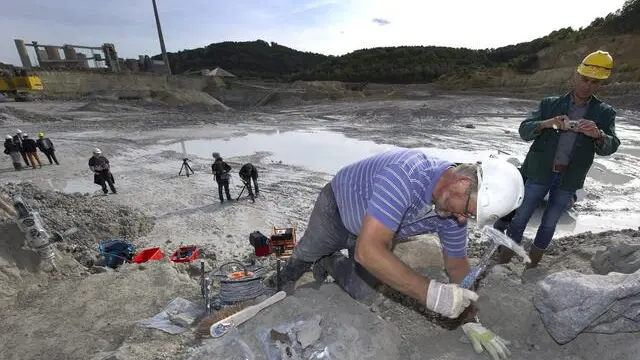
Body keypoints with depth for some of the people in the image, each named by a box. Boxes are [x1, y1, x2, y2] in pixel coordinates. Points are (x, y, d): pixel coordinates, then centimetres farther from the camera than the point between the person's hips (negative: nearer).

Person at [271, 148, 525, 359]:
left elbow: (457, 264, -4)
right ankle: (286, 279, 56)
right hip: (337, 208, -4)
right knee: (305, 254, 19)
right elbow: (368, 251, -49)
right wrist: (432, 293, -47)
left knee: (362, 297, 7)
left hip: (376, 233, 5)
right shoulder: (405, 175, -45)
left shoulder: (454, 209, -21)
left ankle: (329, 263, 36)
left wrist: (469, 319, -3)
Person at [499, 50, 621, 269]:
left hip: (568, 180, 2)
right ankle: (502, 264, 12)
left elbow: (610, 147, -5)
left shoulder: (604, 113, 5)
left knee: (548, 225, 11)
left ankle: (531, 268, 27)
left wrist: (597, 134, -27)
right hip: (540, 173, -1)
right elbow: (524, 131, -7)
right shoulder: (550, 104, 2)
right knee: (520, 218, 1)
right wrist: (545, 123, -27)